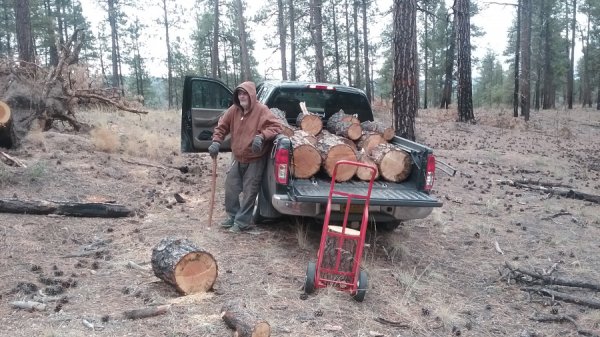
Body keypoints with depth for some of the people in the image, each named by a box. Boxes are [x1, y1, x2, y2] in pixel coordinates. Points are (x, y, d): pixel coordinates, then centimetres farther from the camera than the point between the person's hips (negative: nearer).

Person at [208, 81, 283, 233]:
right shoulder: (234, 110, 0)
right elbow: (222, 126, 8)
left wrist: (262, 136, -36)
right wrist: (216, 141, -6)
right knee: (230, 188, 13)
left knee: (249, 192, 0)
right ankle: (233, 216, 31)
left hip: (255, 160, -6)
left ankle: (242, 222, 11)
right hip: (238, 158, 6)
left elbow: (275, 126, -21)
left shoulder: (261, 110, -16)